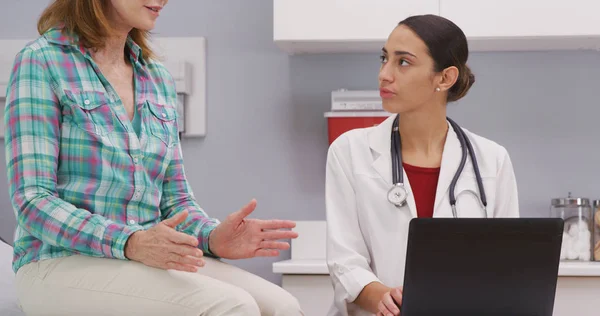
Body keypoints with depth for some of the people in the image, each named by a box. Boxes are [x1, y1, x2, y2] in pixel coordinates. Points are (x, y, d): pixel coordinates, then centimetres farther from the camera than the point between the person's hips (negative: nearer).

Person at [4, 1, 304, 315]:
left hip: (150, 258, 6)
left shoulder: (159, 78, 14)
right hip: (63, 264, -6)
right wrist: (131, 243, -25)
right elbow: (32, 201, -12)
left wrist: (212, 237, -7)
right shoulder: (41, 61, -4)